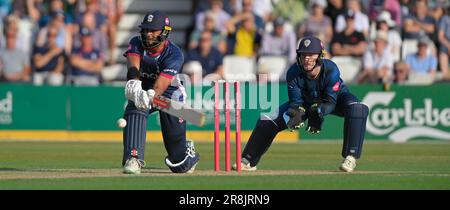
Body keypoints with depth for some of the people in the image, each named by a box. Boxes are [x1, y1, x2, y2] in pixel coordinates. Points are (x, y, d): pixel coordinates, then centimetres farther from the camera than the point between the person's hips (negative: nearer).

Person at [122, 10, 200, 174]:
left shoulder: (174, 54, -25)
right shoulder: (136, 44, -15)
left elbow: (163, 81, -40)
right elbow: (133, 64, -36)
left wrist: (152, 95, -62)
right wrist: (134, 83, -59)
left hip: (169, 92, -2)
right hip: (142, 91, 2)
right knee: (134, 111, -31)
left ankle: (187, 154, 33)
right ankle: (133, 159, -36)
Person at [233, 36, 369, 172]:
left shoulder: (331, 70, -35)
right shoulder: (293, 73, -26)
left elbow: (330, 101, -31)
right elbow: (296, 100, -20)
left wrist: (318, 113, -50)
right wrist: (297, 112, -43)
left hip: (336, 99, -3)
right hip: (308, 102, 3)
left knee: (358, 109, -37)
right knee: (268, 119, -6)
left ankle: (350, 157, -33)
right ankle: (248, 161, 8)